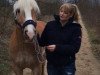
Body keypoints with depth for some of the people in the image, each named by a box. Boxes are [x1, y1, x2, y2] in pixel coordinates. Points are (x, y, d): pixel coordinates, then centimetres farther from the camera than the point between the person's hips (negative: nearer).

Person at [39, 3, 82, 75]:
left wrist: (57, 47, -27)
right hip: (51, 64, 3)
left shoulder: (76, 28, -8)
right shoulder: (50, 24, -2)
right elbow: (42, 42, 3)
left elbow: (75, 48, -16)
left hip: (67, 65, -2)